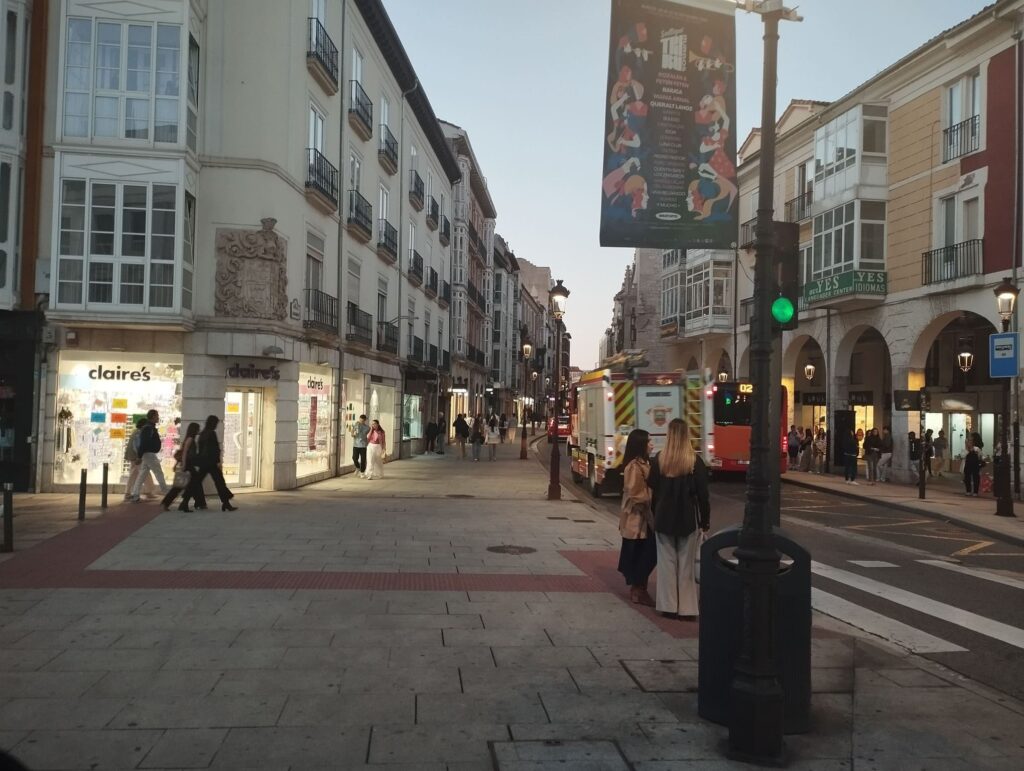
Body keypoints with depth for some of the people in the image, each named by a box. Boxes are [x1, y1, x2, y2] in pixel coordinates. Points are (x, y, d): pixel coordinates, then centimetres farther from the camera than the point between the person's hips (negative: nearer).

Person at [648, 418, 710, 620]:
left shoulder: (659, 460, -4)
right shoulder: (694, 462, -9)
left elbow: (652, 490, 2)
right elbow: (703, 494, -6)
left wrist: (657, 515, 11)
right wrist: (705, 520, 3)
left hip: (664, 519, 1)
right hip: (688, 519, -1)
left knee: (667, 562, 9)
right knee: (686, 564, 6)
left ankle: (668, 605, 13)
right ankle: (686, 608, 8)